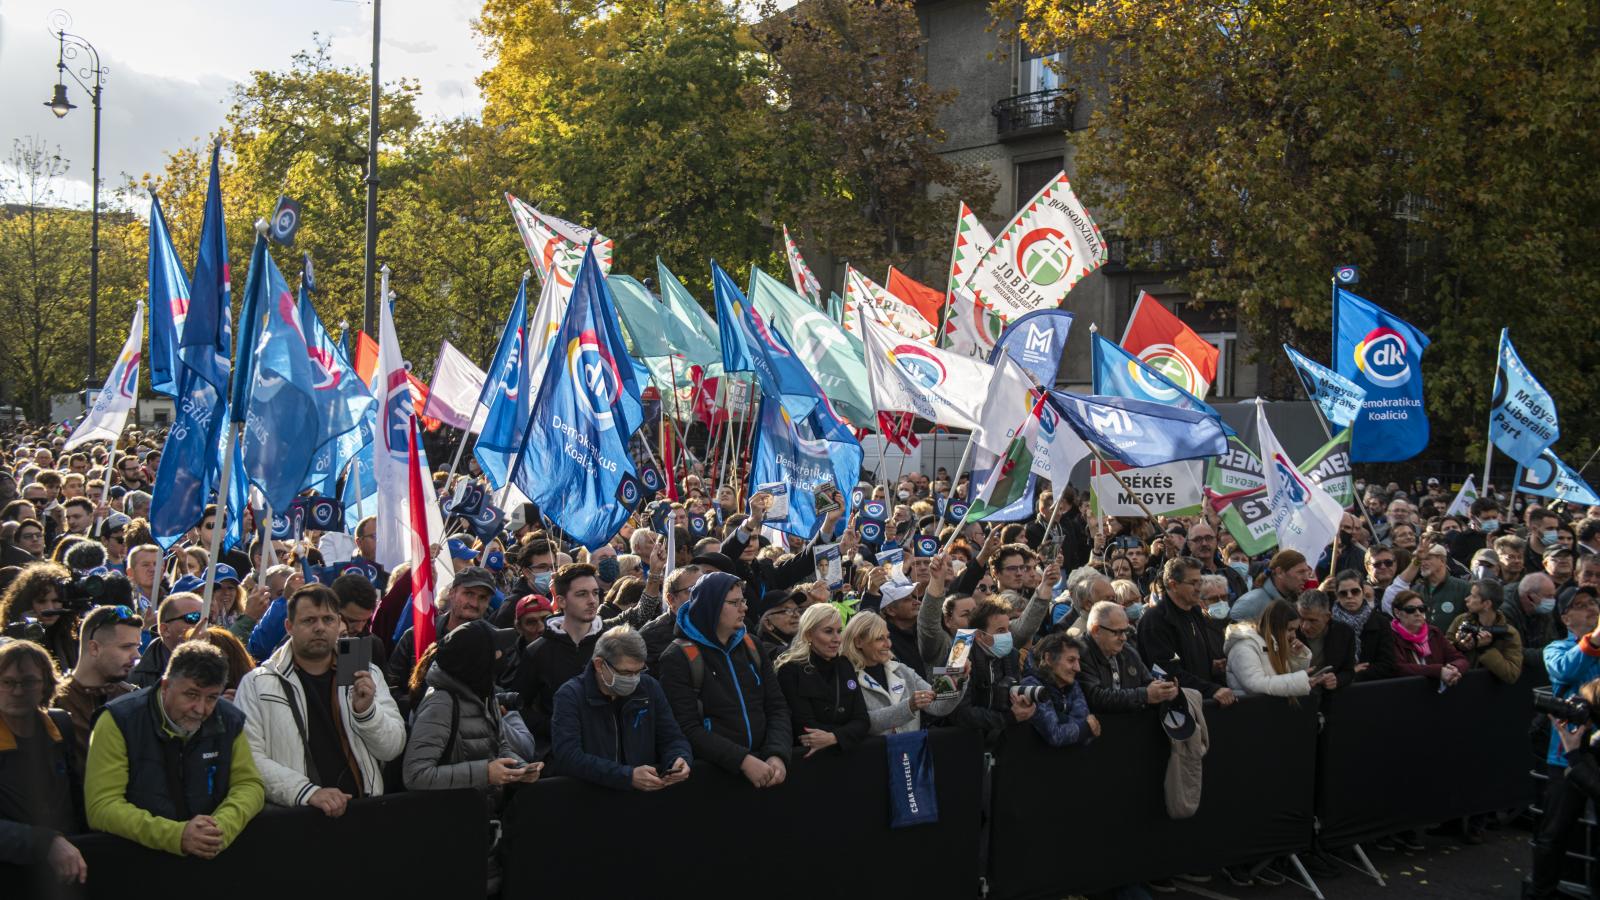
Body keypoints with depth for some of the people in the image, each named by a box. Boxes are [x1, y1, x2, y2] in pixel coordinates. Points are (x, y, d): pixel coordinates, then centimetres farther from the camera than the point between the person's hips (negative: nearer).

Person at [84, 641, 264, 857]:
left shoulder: (229, 720, 1)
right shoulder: (120, 720, -9)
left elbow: (249, 784, 5)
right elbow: (102, 807, -13)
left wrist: (223, 827, -16)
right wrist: (177, 836, -24)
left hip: (214, 856, 4)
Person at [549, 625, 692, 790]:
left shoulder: (650, 688, 7)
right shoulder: (570, 696, -7)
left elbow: (673, 739, 11)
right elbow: (567, 758, -19)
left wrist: (680, 759, -13)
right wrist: (628, 776, -27)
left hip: (649, 794, 2)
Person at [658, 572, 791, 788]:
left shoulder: (751, 646, 13)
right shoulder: (678, 658, -3)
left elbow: (777, 706, 8)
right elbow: (688, 729, -10)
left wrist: (777, 755, -9)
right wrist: (742, 760, -19)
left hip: (763, 760, 4)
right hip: (711, 770, -3)